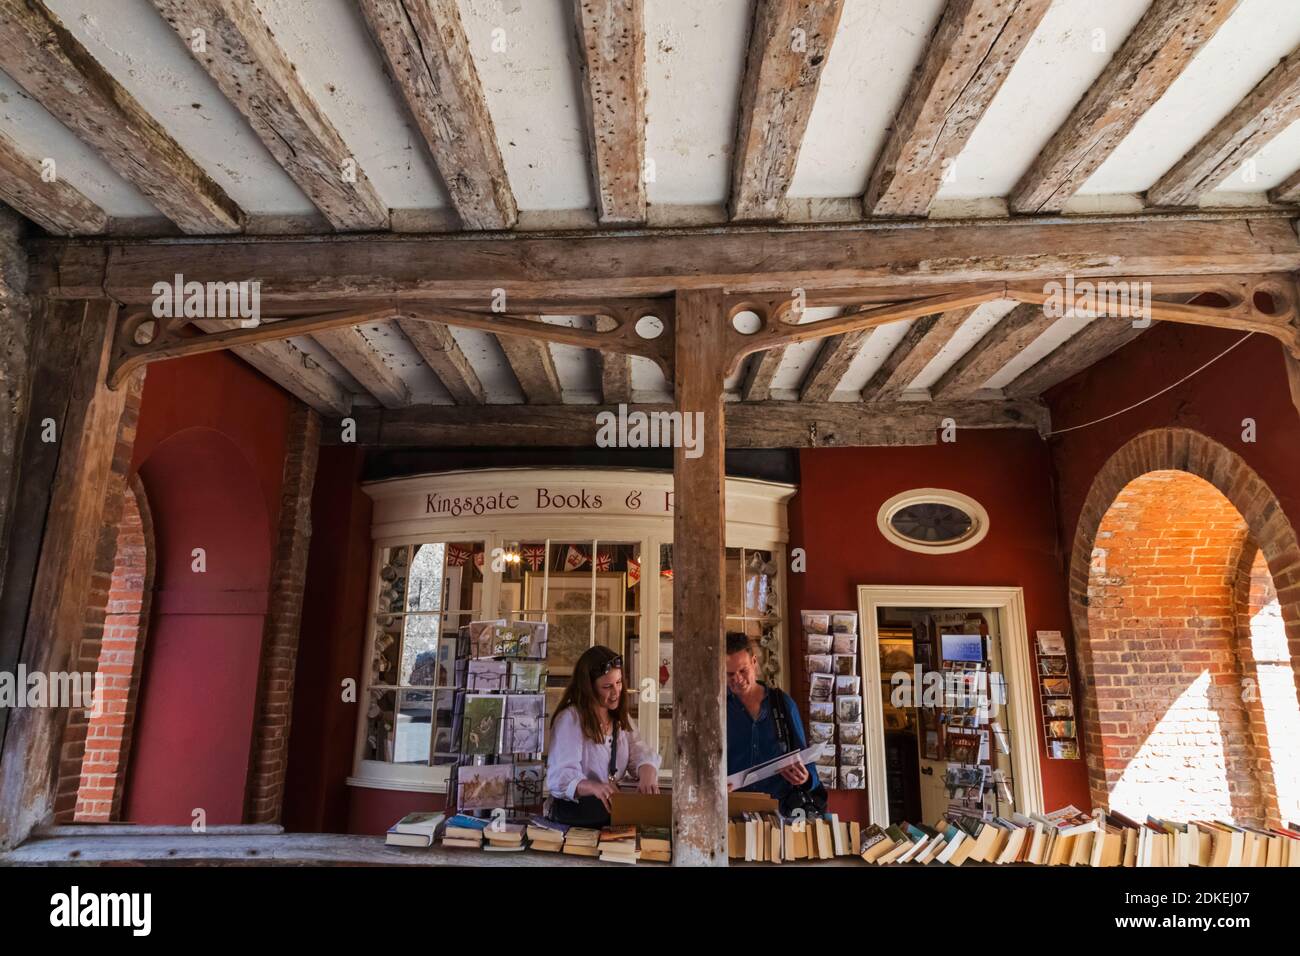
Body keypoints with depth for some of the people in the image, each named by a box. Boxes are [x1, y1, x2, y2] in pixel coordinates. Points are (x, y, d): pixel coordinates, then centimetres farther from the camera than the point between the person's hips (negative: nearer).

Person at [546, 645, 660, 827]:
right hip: (573, 811, -6)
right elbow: (560, 777, -21)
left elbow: (641, 753, 1)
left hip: (612, 809, 6)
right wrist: (593, 787, -40)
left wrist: (647, 774, -23)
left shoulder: (621, 718, 12)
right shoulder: (569, 719, -12)